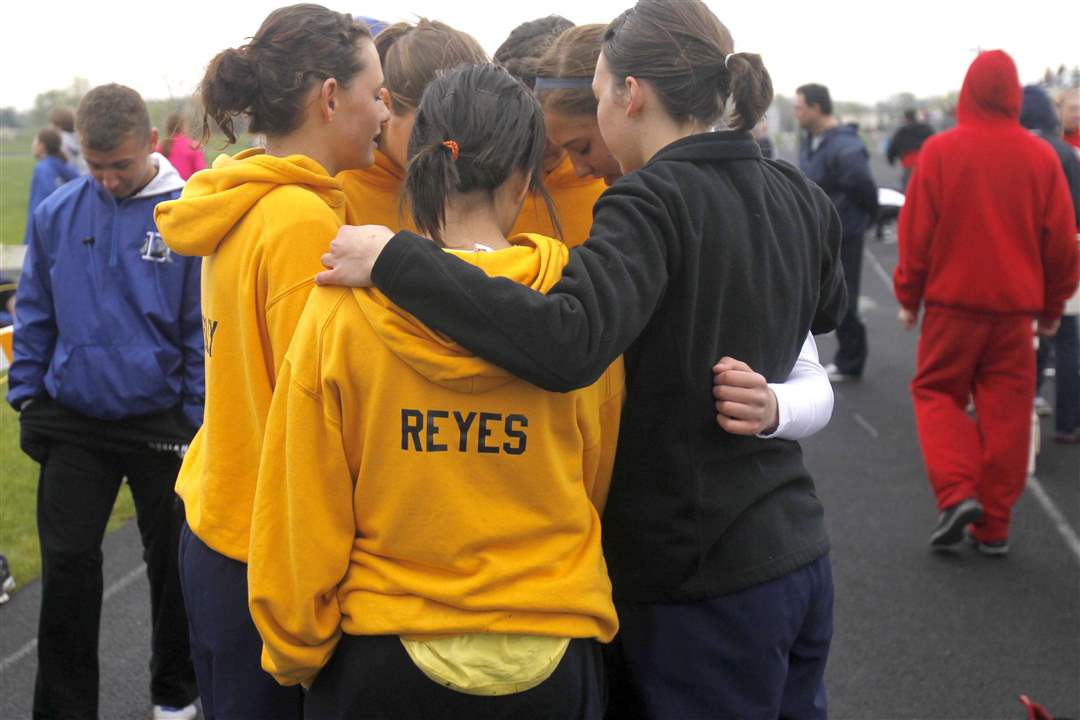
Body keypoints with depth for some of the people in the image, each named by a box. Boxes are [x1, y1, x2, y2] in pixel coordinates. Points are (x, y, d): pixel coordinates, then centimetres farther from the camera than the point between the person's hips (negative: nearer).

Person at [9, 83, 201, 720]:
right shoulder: (55, 214, -1)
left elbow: (203, 329, -7)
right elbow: (35, 314, 8)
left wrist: (199, 420, -8)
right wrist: (27, 396, 6)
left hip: (161, 422, -2)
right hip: (73, 422, 2)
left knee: (173, 563, 12)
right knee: (67, 564, 4)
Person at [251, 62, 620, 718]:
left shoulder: (341, 307, -12)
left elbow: (301, 510, -8)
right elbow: (597, 485, 5)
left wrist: (296, 653, 7)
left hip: (380, 656, 0)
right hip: (550, 656, 1)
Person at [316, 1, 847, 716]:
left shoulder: (653, 202, -18)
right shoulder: (800, 197, 4)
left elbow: (568, 343, -36)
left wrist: (395, 257, -31)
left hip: (704, 585, -7)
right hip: (800, 555, 7)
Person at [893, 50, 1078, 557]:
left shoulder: (940, 150, -8)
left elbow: (916, 230, -5)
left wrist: (908, 296, 7)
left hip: (951, 303, -2)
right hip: (1015, 307, 2)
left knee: (937, 393, 12)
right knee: (1005, 411, 8)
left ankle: (956, 493, -8)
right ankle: (994, 525, 11)